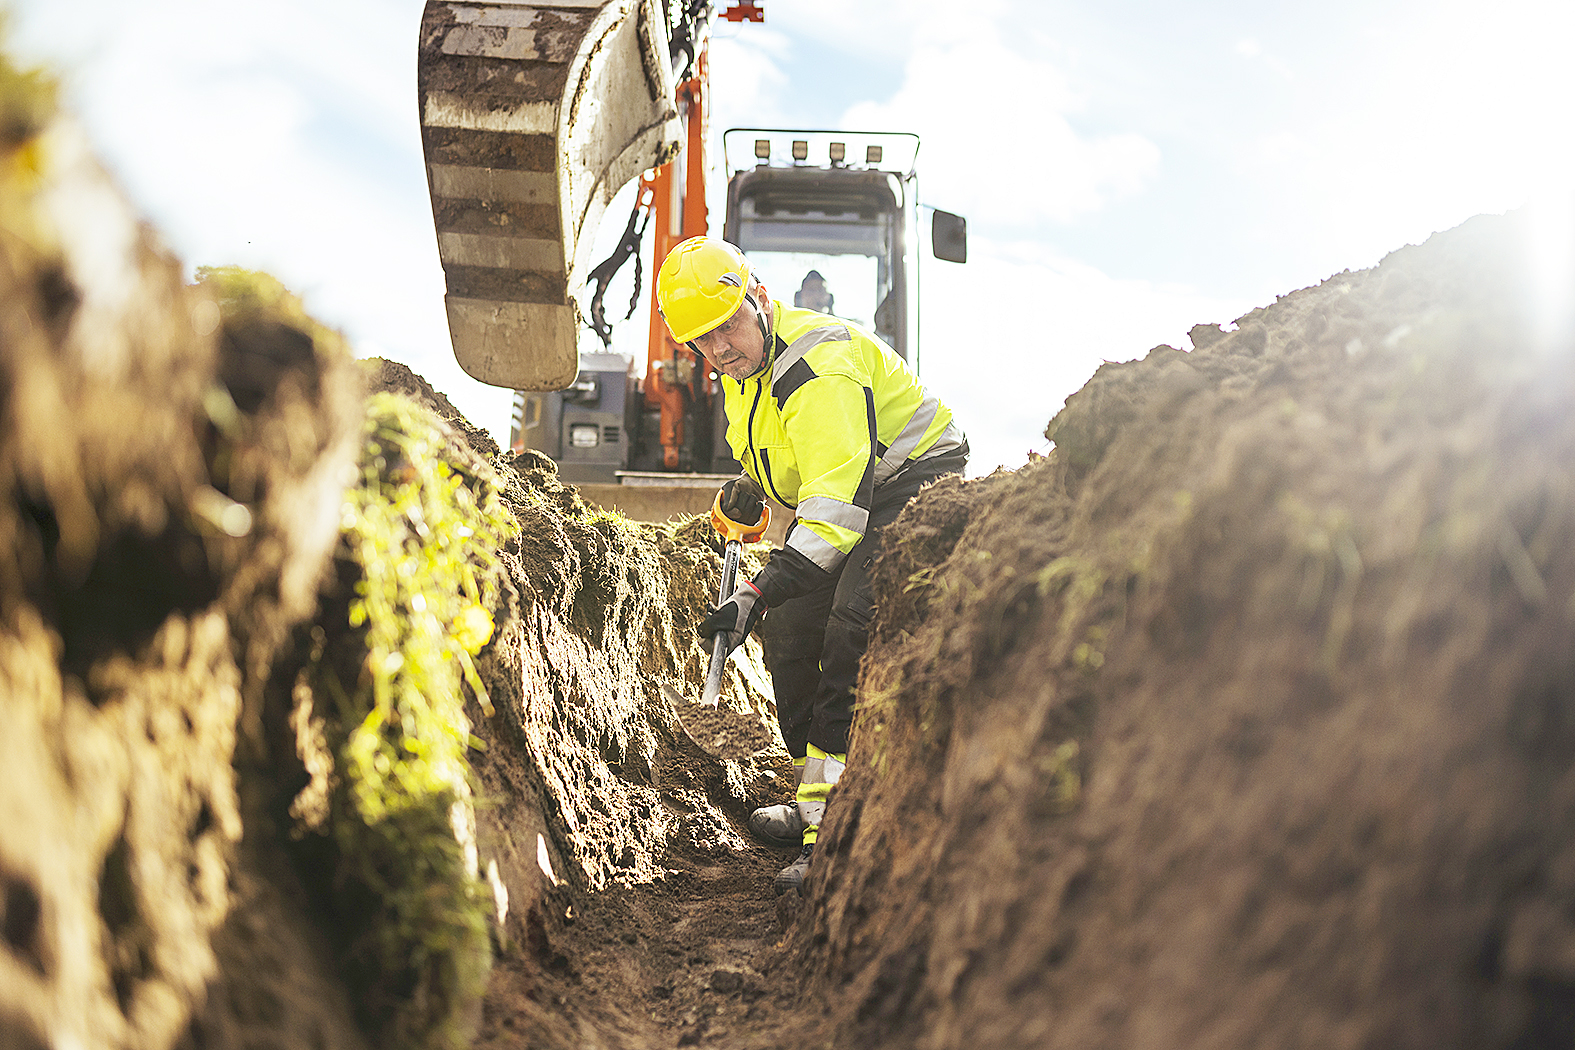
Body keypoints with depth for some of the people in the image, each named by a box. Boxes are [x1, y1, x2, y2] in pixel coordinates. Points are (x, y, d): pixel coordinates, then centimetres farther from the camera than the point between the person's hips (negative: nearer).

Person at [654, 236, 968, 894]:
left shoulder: (820, 370, -30)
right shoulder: (744, 367, 2)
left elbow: (837, 507, -38)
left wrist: (757, 594, -44)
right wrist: (749, 488, 8)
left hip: (912, 490, -10)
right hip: (841, 499, 10)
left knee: (851, 632, -28)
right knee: (788, 634, 6)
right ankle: (818, 802, 20)